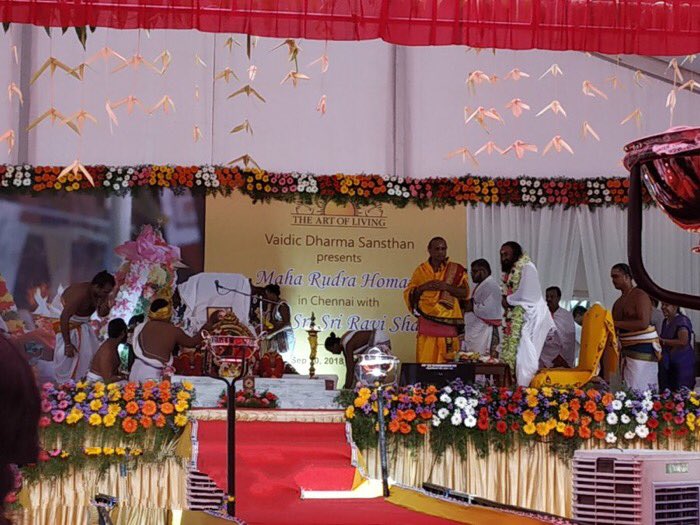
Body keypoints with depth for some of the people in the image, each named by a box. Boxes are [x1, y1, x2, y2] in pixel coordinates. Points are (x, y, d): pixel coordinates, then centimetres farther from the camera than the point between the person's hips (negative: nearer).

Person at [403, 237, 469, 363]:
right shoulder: (421, 270, 10)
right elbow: (408, 294, 8)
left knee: (447, 361, -5)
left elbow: (465, 292, 1)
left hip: (448, 323, -1)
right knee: (426, 359, -5)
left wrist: (447, 287, -13)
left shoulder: (455, 270, 7)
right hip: (427, 323, 1)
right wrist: (423, 287, -9)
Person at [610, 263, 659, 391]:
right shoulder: (618, 302, 16)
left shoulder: (639, 296, -9)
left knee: (638, 390, -14)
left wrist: (616, 323, -20)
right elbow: (615, 328, 23)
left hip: (643, 348, -8)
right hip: (627, 350, 8)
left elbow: (643, 323, -21)